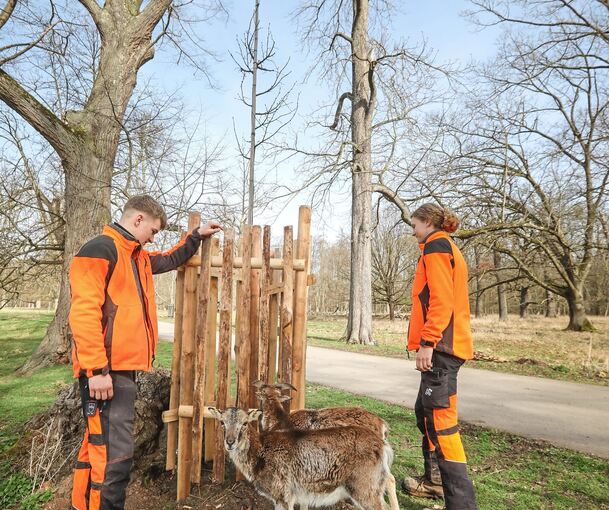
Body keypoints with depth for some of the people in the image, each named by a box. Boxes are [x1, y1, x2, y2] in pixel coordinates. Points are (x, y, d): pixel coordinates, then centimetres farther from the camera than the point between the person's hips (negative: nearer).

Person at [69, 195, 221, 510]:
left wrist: (196, 236, 34)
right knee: (114, 454, -8)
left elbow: (169, 261, 39)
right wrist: (97, 370, -23)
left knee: (99, 446, 19)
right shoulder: (100, 250, -12)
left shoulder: (138, 256, 18)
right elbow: (84, 312, -20)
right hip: (105, 370, -10)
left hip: (123, 366, 10)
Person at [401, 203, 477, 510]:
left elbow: (441, 300, -19)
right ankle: (435, 481, 30)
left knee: (440, 419, -11)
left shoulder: (436, 247, -7)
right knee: (426, 411, 18)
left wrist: (427, 342, -22)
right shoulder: (448, 249, 22)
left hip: (440, 346, -10)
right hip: (447, 344, 10)